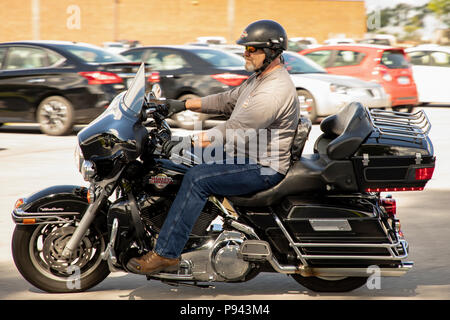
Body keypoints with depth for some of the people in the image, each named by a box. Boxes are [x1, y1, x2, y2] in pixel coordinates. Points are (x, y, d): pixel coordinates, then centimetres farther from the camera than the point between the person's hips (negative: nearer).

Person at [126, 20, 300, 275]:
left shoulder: (274, 91, -24)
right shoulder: (261, 77, 11)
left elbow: (234, 131, -28)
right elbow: (227, 100, 19)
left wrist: (190, 142, -29)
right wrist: (184, 105, 10)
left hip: (263, 168, -11)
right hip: (247, 156, 11)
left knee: (197, 178, -25)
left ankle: (166, 252, -24)